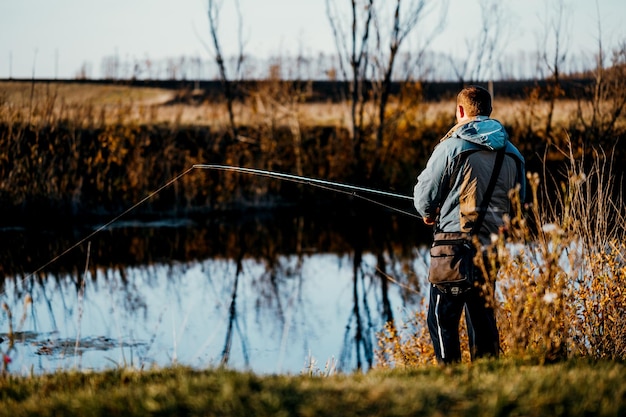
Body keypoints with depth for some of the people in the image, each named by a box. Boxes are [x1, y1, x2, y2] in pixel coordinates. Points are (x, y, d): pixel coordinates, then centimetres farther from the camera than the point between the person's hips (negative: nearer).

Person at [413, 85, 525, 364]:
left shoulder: (452, 146, -8)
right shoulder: (512, 153, 8)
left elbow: (425, 194, -4)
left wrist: (429, 213, 17)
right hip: (492, 246, 6)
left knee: (442, 317, 0)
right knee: (483, 314, 15)